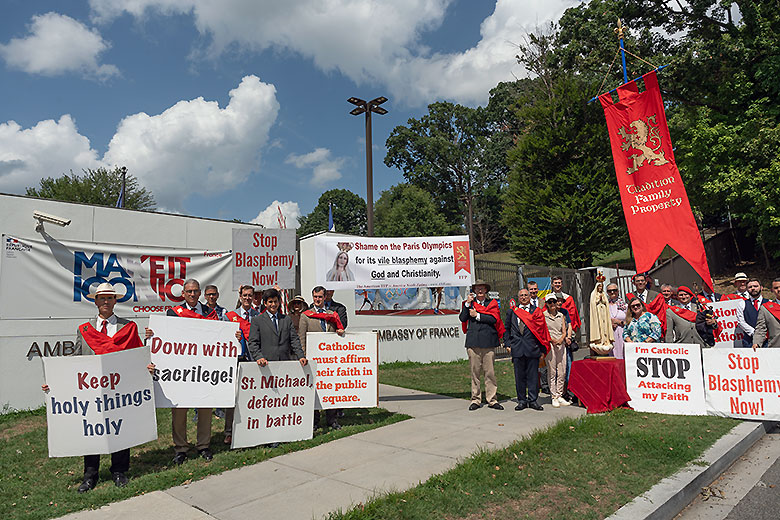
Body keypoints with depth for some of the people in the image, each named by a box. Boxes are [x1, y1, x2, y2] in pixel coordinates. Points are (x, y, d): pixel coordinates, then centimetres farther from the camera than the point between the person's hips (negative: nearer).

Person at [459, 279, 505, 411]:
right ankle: (475, 400, 11)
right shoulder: (469, 303, 15)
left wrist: (477, 315, -5)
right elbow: (462, 318, 0)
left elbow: (494, 319, -5)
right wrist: (467, 303, -4)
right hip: (473, 341, 1)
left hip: (488, 341, 0)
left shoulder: (492, 303, 12)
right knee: (474, 372, 3)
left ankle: (492, 400, 9)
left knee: (490, 372, 0)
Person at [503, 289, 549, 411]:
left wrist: (542, 348, -1)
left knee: (533, 375, 3)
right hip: (517, 349, 2)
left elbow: (541, 329, 4)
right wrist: (508, 343, 6)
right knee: (519, 376, 6)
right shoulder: (511, 312, 13)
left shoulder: (536, 311, 6)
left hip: (532, 349, -2)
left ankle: (533, 400, 13)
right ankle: (522, 401, 16)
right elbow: (506, 329, 17)